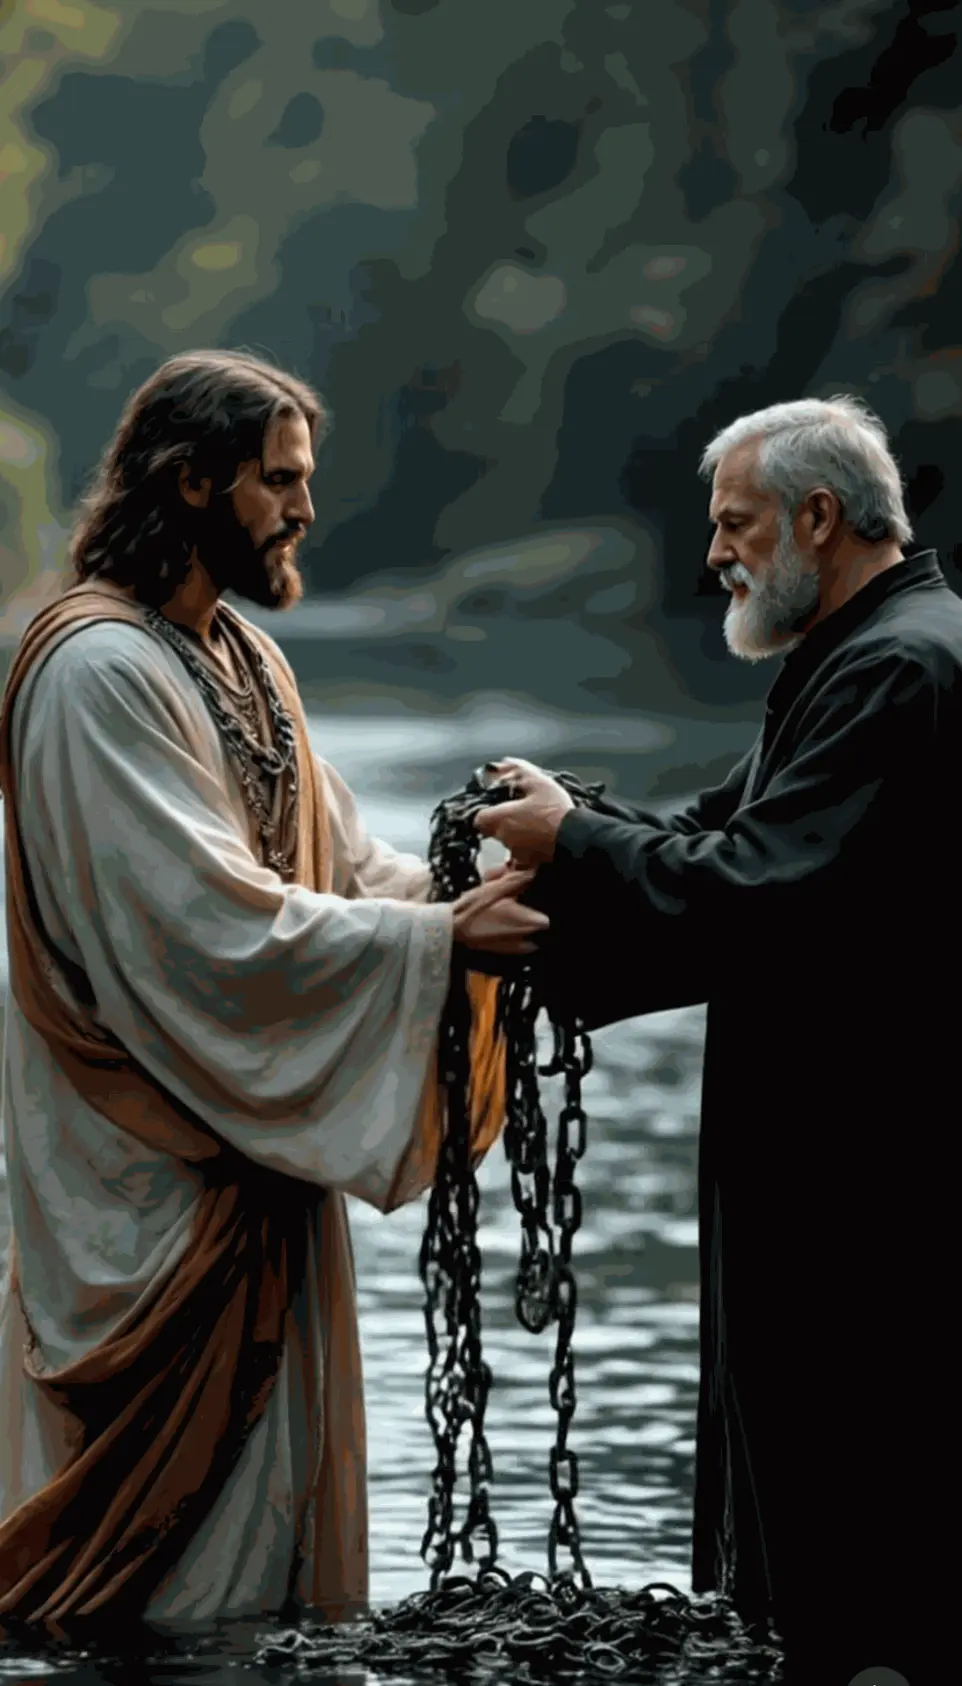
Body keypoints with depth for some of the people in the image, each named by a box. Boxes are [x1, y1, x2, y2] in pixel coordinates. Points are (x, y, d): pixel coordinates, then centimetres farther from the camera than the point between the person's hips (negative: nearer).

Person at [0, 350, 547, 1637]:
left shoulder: (247, 661, 13)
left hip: (255, 1138, 9)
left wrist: (468, 903, -4)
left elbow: (336, 854, 14)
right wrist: (437, 942, -22)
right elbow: (205, 916, -24)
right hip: (150, 1164, -9)